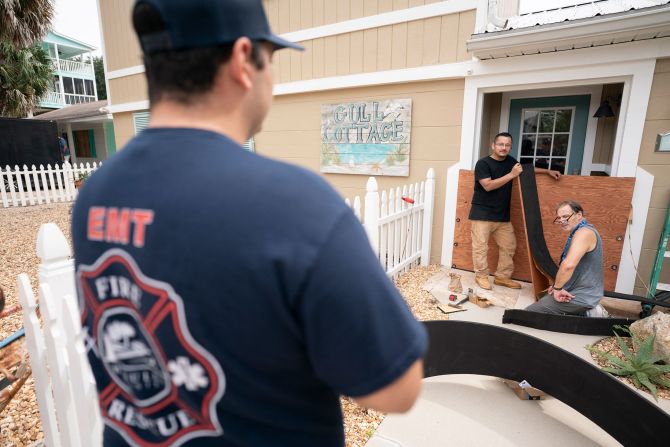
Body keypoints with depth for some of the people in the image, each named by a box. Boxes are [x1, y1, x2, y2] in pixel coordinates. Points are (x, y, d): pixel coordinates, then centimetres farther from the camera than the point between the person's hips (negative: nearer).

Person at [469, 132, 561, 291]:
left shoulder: (510, 160, 9)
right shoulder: (483, 163, -11)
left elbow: (526, 168, 29)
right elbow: (488, 186, -22)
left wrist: (548, 171, 22)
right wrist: (512, 175, -20)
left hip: (502, 215, 7)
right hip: (482, 214, -7)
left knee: (508, 246, 11)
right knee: (480, 247, -3)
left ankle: (502, 277, 23)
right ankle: (481, 276, 13)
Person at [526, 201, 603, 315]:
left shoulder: (584, 232, -21)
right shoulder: (576, 234, 14)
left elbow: (568, 265, -35)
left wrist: (557, 288, -21)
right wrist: (557, 286, 7)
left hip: (581, 298, -11)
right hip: (580, 293, 11)